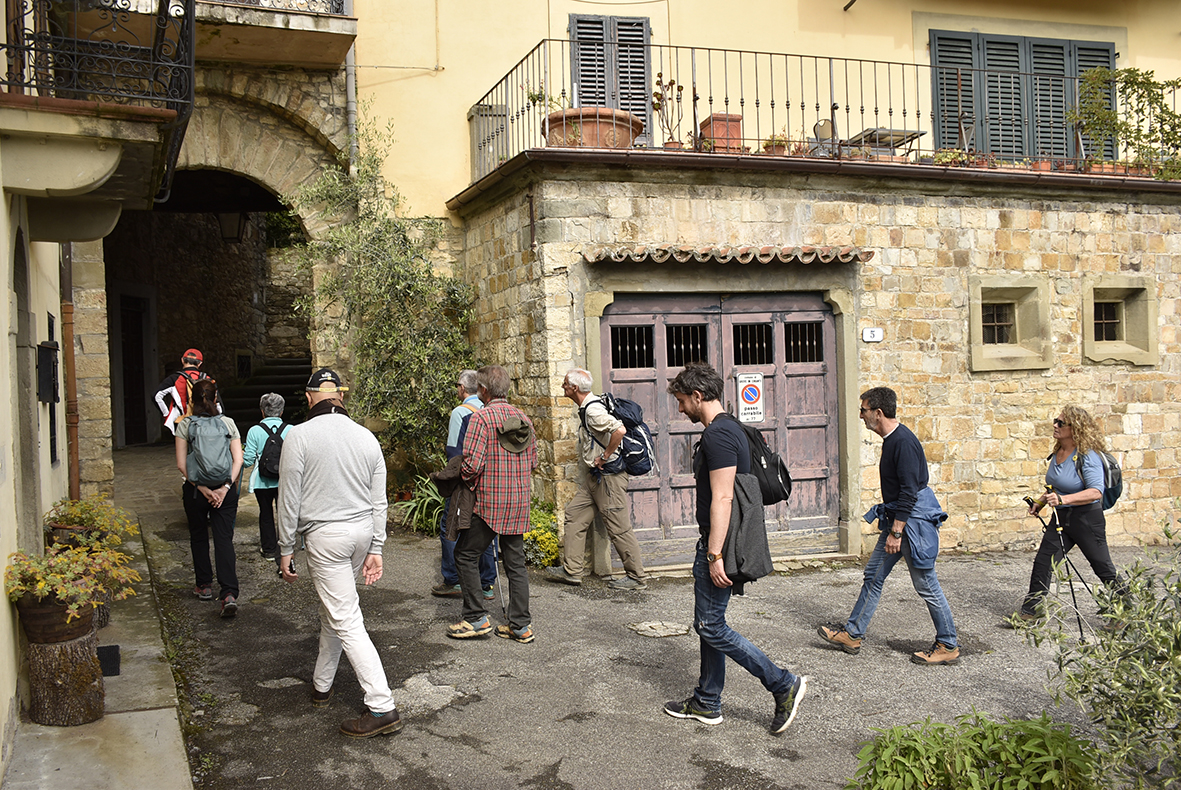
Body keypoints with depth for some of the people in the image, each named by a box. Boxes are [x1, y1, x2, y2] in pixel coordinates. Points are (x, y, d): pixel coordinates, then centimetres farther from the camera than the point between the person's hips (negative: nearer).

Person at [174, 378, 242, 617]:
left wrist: (201, 488, -8)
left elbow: (181, 464, -9)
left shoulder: (185, 425, -3)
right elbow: (238, 460, -6)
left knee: (198, 537, 18)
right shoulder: (228, 423, 1)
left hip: (195, 489, 0)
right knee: (224, 539, -2)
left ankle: (204, 586, 29)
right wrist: (226, 487, -8)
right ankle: (229, 594, -15)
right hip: (225, 488, 0)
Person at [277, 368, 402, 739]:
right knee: (333, 610, 23)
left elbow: (289, 500, -9)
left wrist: (285, 550, -1)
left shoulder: (299, 436, -10)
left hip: (325, 536, -6)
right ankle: (321, 684, 37)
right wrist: (375, 549, 11)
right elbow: (378, 501, 6)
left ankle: (382, 707, -8)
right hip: (362, 531, 6)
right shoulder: (366, 437, 5)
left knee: (347, 623, -5)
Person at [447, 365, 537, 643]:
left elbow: (472, 463, -19)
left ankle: (476, 618, 8)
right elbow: (533, 462, 13)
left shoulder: (482, 417, -12)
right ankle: (521, 625, 12)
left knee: (466, 555, 8)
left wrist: (469, 481, 0)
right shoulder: (523, 418, 8)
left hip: (489, 502, -6)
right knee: (515, 561, 11)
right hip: (519, 503, 6)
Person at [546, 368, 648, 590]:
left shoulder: (593, 410, -20)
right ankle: (571, 570, 18)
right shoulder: (586, 407, 11)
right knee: (574, 515, 12)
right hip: (594, 476, 11)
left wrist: (604, 457, -22)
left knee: (618, 528, -4)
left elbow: (619, 430, -33)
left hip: (609, 476, -11)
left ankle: (637, 577, 7)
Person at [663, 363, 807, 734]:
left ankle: (784, 685, 1)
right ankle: (707, 703, 25)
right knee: (707, 623, 15)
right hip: (714, 542, 10)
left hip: (718, 543, -10)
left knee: (712, 627, -4)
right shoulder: (731, 429, 14)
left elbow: (722, 498, -24)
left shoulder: (717, 435, -19)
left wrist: (715, 554, -24)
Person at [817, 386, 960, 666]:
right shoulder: (891, 439, 11)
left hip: (914, 517, -10)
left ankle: (949, 646, 12)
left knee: (926, 585, -1)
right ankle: (852, 635, 19)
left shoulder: (904, 441, -20)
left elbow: (909, 491, -23)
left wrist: (896, 532, -22)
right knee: (874, 575, 12)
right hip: (897, 516, 10)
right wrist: (890, 526, 24)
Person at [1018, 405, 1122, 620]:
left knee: (1104, 569, 4)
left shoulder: (1087, 456, -18)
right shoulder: (1057, 453, 6)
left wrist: (1064, 499, -38)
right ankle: (1031, 610, 12)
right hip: (1061, 518, 8)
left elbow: (1096, 491, -29)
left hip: (1087, 519, -7)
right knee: (1042, 562, 3)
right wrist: (1040, 502, 13)